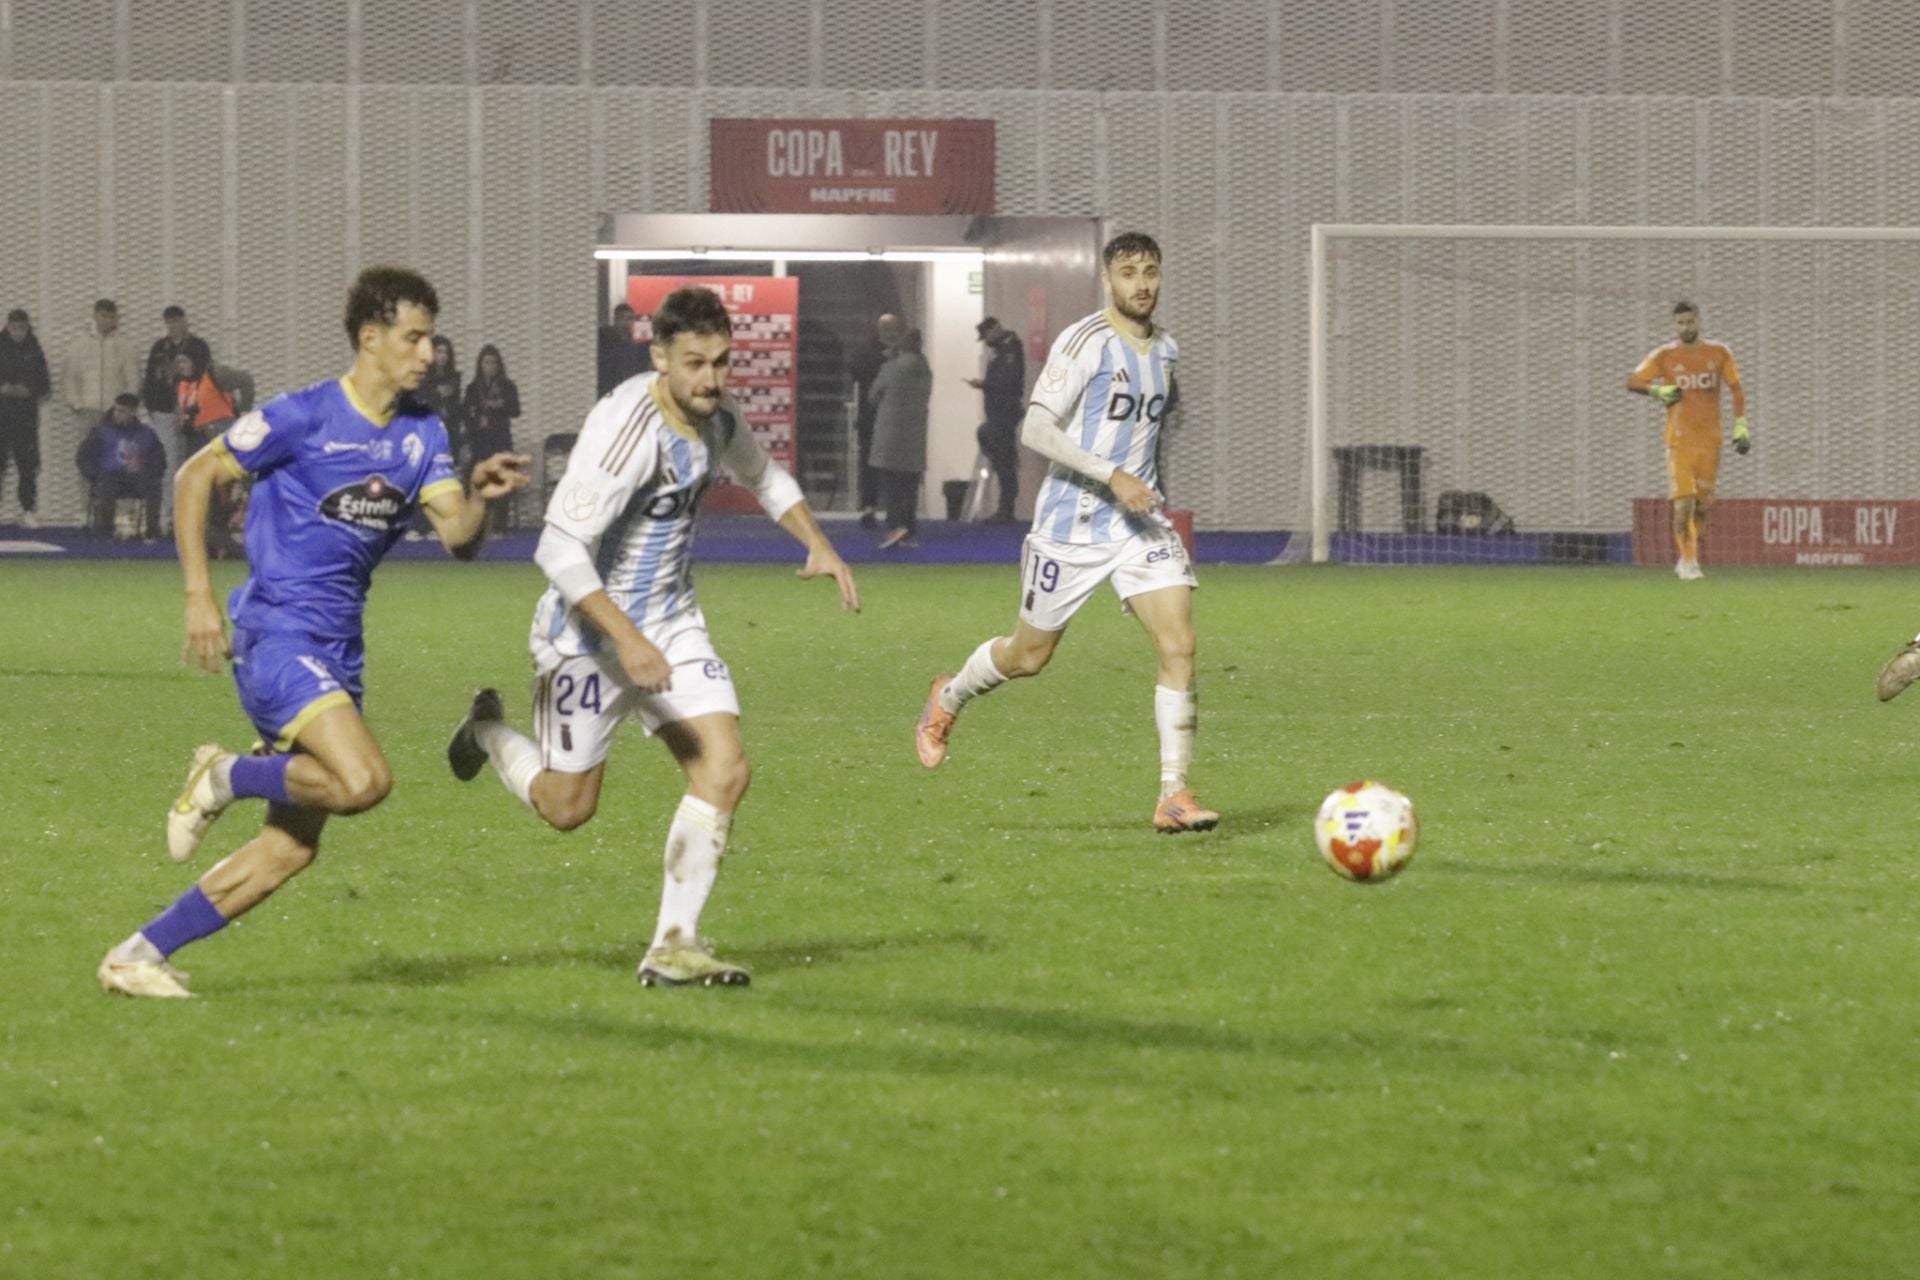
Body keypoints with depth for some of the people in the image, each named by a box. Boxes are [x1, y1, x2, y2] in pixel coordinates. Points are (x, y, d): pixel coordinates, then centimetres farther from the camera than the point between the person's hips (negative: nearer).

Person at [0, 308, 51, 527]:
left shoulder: (34, 351, 6)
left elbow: (45, 384, 8)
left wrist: (29, 391, -10)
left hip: (27, 416, 1)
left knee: (28, 464, 0)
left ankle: (29, 510, 4)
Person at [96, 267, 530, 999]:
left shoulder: (422, 435, 8)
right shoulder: (304, 417, -11)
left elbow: (459, 539, 3)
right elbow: (195, 478, -3)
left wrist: (480, 498, -19)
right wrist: (199, 596, -9)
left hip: (337, 649, 8)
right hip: (277, 633, -8)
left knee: (292, 847, 5)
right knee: (364, 781, -27)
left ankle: (138, 956, 13)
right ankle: (225, 778, -1)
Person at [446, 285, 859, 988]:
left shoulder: (716, 417, -2)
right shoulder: (627, 430, -27)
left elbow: (762, 476, 23)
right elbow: (560, 547, -30)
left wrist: (819, 547, 10)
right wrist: (627, 639, -34)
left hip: (671, 620, 7)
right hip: (590, 631, -7)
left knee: (724, 773, -9)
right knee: (567, 807, 4)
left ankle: (674, 946, -2)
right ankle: (488, 729, 36)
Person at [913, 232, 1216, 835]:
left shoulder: (1166, 350, 8)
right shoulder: (1084, 342, -14)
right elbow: (1035, 429, -21)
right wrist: (1112, 477, -26)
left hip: (1140, 522, 5)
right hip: (1071, 525, -5)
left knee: (1179, 644, -14)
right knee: (1029, 655, 10)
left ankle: (1174, 796, -13)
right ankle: (947, 700, 43)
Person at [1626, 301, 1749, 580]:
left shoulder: (1718, 353, 7)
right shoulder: (1664, 355, 2)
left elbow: (1736, 389, 11)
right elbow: (1632, 381, 4)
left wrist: (1741, 426, 1)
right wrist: (1658, 391, -13)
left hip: (1710, 440, 2)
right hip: (1679, 439, -2)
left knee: (1703, 505, 4)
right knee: (1684, 503, -14)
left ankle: (1689, 559, 21)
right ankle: (1687, 560, -3)